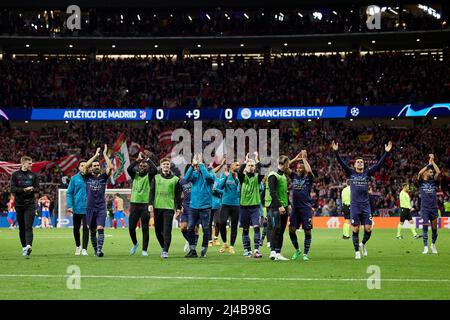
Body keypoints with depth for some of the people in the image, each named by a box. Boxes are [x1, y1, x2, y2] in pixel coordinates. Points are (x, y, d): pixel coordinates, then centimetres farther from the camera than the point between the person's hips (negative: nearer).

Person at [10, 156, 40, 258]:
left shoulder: (33, 175, 9)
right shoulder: (15, 175, 4)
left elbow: (37, 189, 8)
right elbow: (12, 189, -4)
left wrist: (33, 189, -16)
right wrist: (24, 189, -18)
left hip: (30, 204, -1)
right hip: (19, 203, 1)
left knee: (28, 226, -13)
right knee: (21, 227, 7)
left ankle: (29, 245, -26)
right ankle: (24, 247, 16)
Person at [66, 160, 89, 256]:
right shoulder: (74, 178, 1)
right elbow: (69, 193, 1)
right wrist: (69, 206, -8)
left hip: (87, 208, -1)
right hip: (76, 208, 1)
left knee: (86, 228, -6)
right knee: (76, 228, 12)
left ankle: (84, 249, 0)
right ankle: (78, 245, 32)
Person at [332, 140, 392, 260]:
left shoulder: (367, 173, 8)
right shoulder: (351, 173, 6)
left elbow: (379, 164, 1)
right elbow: (341, 163, -3)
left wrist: (386, 152, -7)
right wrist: (336, 152, -15)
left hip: (365, 206, 1)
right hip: (354, 206, -1)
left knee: (368, 229, -3)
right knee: (355, 230, 0)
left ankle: (363, 244, 25)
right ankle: (357, 251, 10)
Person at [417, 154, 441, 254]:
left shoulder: (433, 181, 11)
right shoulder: (421, 182, 3)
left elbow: (438, 172, -2)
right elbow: (420, 173, -16)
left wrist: (433, 161, -1)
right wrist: (429, 164, -10)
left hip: (433, 207, 3)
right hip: (425, 207, -3)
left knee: (434, 227, 6)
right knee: (425, 226, -8)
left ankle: (433, 244, 26)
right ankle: (425, 247, -4)